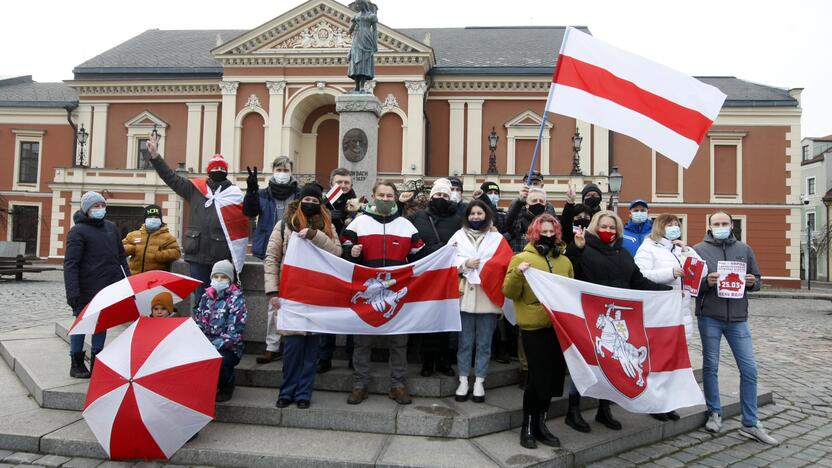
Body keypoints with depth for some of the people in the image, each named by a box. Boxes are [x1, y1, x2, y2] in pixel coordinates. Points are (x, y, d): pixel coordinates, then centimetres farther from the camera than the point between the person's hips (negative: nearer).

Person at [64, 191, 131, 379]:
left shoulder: (111, 227, 12)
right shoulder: (78, 231, -7)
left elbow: (121, 256, 18)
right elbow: (70, 264, -13)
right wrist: (72, 292, -20)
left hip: (109, 288, 6)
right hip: (87, 291, -6)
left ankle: (97, 361, 24)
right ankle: (76, 363, 18)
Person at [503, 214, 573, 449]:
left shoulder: (565, 261, 12)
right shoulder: (523, 258, -3)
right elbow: (509, 292, -9)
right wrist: (517, 274, -26)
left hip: (559, 325, 6)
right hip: (534, 326, -5)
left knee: (554, 375, 10)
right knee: (538, 376, -4)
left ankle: (540, 424, 25)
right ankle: (527, 427, 12)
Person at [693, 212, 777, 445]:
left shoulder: (744, 249, 9)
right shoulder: (699, 249, 0)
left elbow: (757, 279, 14)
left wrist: (752, 282, -8)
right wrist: (706, 281, -21)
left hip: (738, 318, 3)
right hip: (709, 317, -2)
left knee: (749, 369, 3)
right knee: (710, 366, 7)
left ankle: (750, 423, 14)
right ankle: (714, 413, 24)